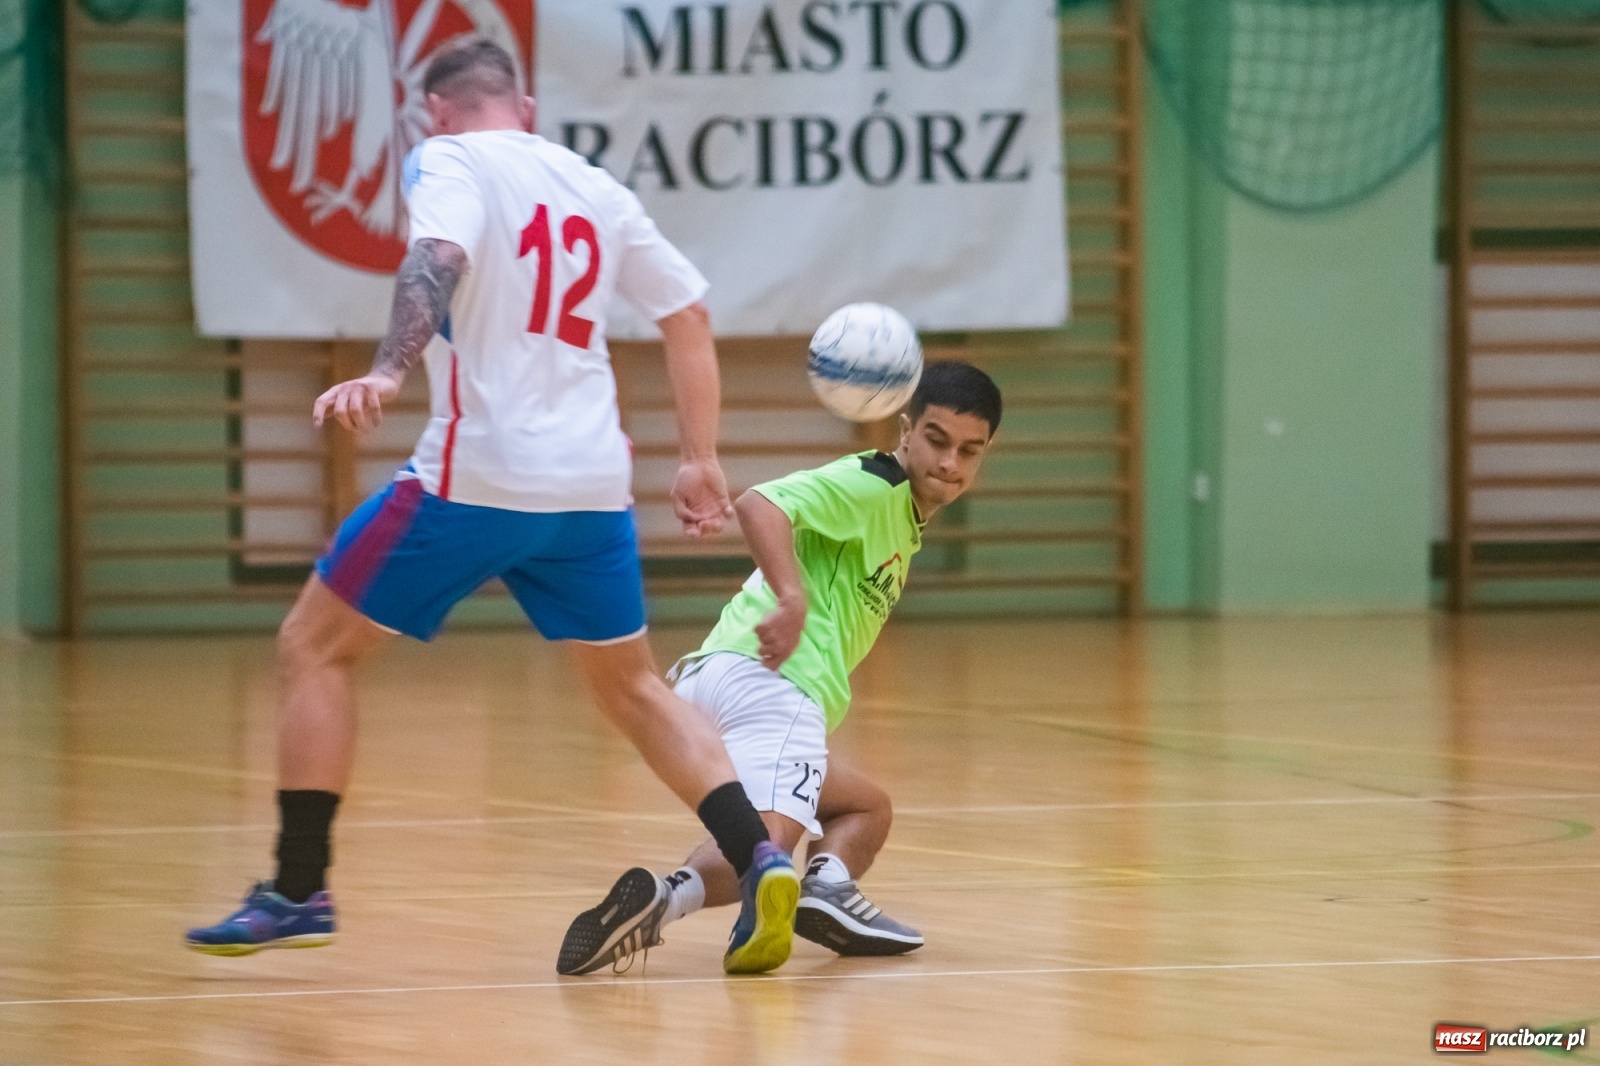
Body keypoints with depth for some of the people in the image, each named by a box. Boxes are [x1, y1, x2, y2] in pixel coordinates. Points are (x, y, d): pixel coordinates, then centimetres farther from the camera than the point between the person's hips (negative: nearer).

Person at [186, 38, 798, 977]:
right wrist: (701, 461, 27)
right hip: (592, 483, 6)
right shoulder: (596, 189, 18)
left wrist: (390, 373, -36)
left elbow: (437, 263, -22)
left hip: (477, 475, -6)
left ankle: (300, 891, 6)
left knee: (313, 650, 9)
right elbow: (691, 314, 22)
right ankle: (759, 858, 0)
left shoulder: (451, 162, -1)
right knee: (634, 688, 20)